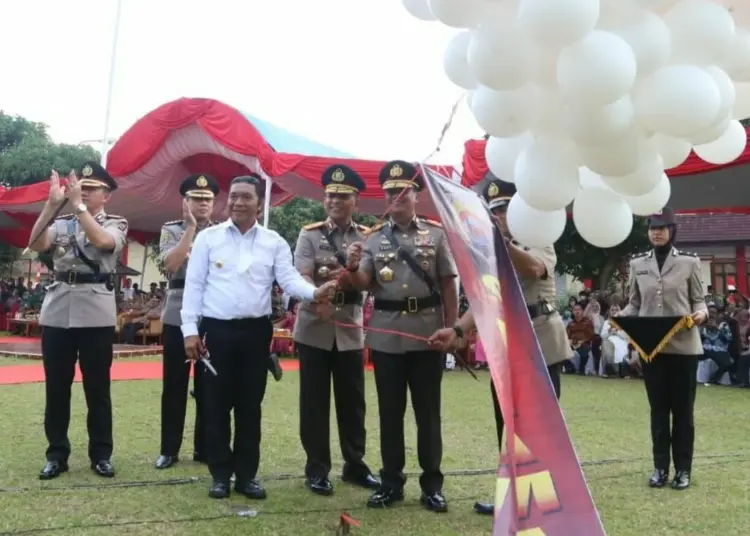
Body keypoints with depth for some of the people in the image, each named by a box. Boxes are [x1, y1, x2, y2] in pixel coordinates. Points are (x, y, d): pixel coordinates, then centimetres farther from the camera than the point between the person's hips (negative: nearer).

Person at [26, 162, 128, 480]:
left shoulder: (116, 223, 5)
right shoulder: (61, 223, 12)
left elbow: (102, 241, -17)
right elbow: (36, 244, -6)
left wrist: (77, 205, -16)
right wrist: (53, 203, -11)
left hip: (96, 313, -3)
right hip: (57, 310, 3)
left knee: (97, 387, 4)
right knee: (56, 387, 8)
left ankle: (100, 454, 14)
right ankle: (57, 454, 19)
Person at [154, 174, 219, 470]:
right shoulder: (171, 230, 7)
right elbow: (169, 264, -12)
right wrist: (191, 228, -12)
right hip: (177, 316, -1)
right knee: (174, 385, 5)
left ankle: (204, 448, 17)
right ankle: (169, 449, 15)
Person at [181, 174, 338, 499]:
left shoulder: (274, 242, 5)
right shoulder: (208, 238, 3)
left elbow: (289, 279, -5)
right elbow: (194, 286, 1)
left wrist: (315, 292, -26)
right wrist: (190, 330, -6)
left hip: (256, 331, 1)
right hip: (216, 330, -1)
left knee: (250, 406, 8)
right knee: (216, 405, 4)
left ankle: (246, 474, 20)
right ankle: (220, 474, 17)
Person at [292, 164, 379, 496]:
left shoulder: (366, 238, 7)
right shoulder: (309, 235, 1)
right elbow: (302, 277, -13)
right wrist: (317, 302, -32)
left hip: (351, 329, 2)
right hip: (314, 328, -2)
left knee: (352, 401, 9)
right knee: (314, 401, 4)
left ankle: (354, 465, 23)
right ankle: (317, 469, 15)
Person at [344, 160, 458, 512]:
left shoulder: (436, 233, 3)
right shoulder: (374, 237, 7)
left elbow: (449, 285, 3)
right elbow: (364, 285, 1)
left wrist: (452, 328, -2)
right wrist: (352, 268, -20)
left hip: (427, 333, -1)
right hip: (386, 335, 2)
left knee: (428, 412, 7)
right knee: (390, 412, 9)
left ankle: (431, 484, 17)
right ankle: (391, 482, 20)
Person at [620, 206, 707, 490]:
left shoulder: (689, 261, 2)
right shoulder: (637, 263, 8)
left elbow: (698, 300, 4)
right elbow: (634, 303, 11)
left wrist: (701, 313, -17)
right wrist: (621, 316, -8)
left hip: (683, 346, -2)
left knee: (682, 408, 6)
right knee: (658, 408, 9)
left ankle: (683, 469, 17)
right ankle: (660, 467, 19)